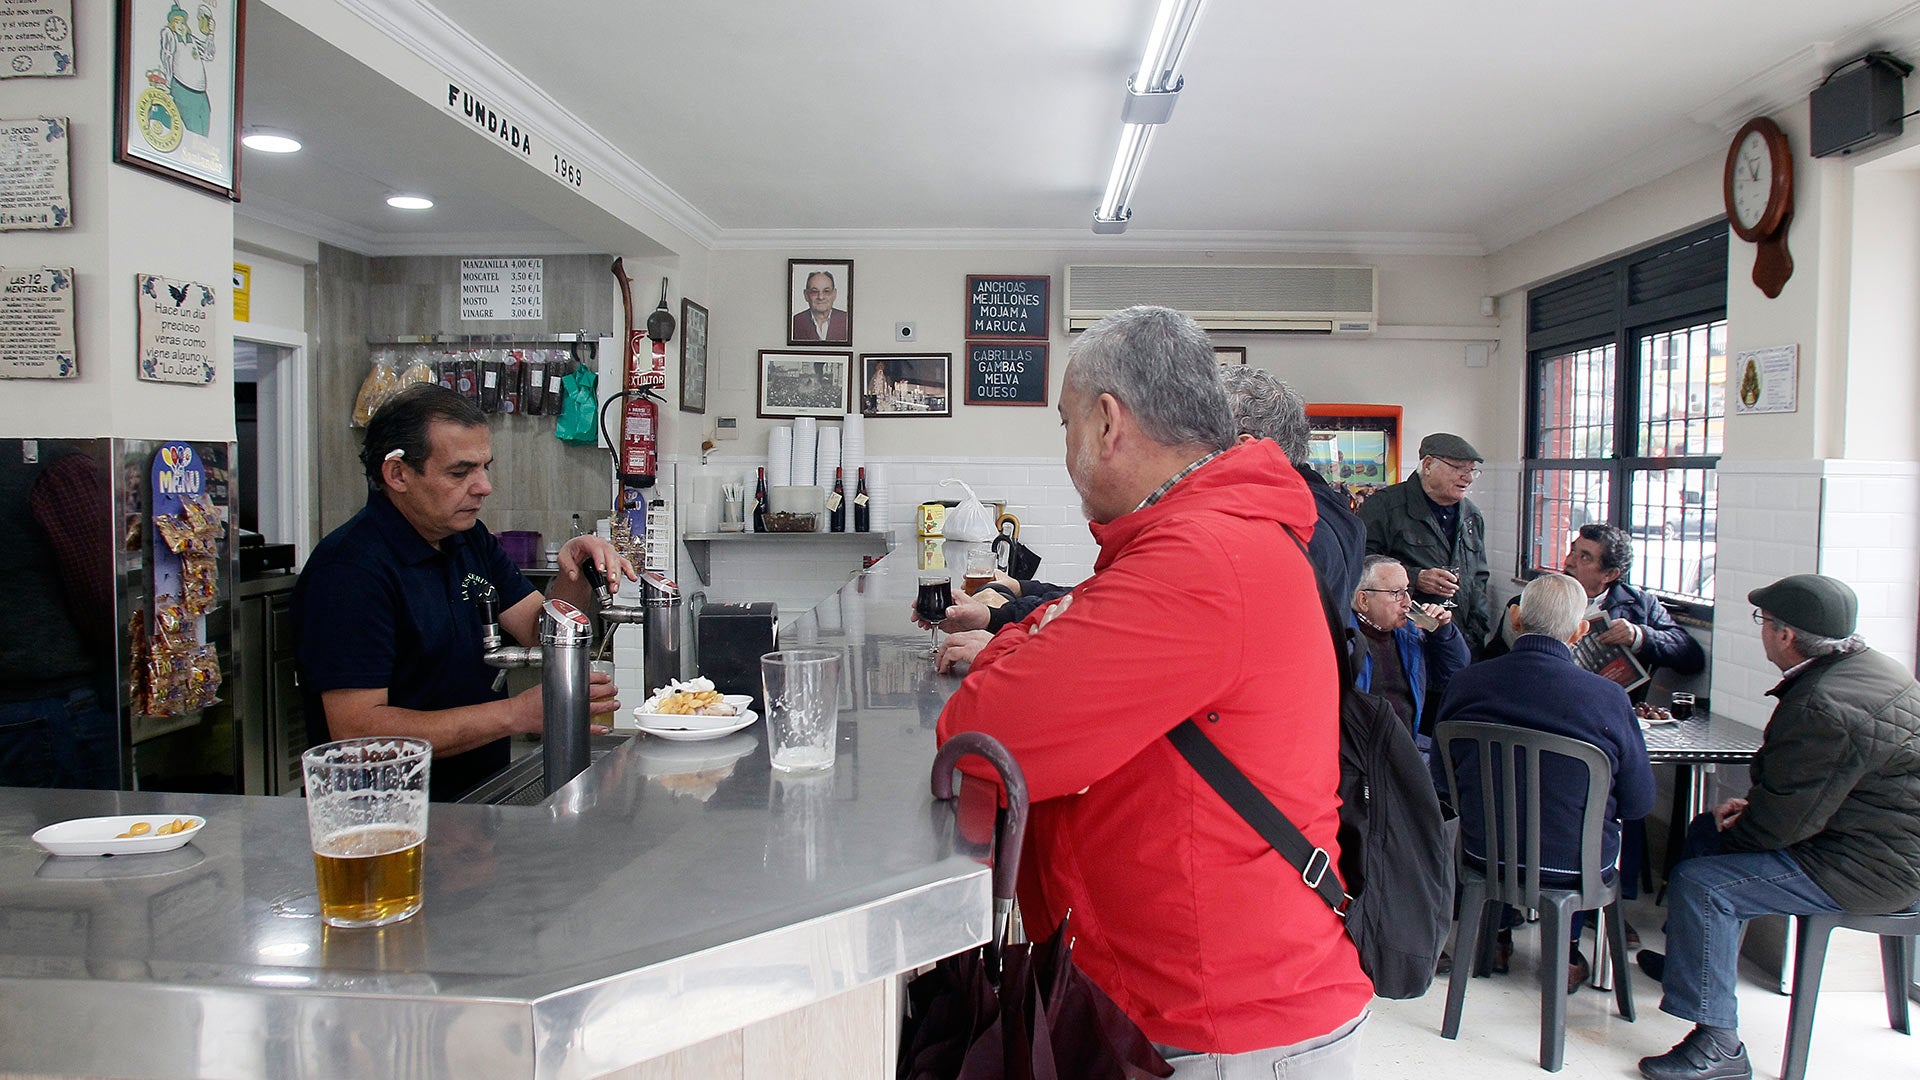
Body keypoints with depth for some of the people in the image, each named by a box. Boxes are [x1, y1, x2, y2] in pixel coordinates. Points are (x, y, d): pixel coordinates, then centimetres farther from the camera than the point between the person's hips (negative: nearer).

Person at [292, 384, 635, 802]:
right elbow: (356, 731, -22)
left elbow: (542, 634, 11)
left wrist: (574, 574, -10)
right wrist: (515, 714, -25)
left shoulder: (469, 539, 12)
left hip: (482, 794, 8)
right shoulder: (350, 568, -16)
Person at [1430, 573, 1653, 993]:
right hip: (1573, 862, -1)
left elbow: (1441, 779, 1)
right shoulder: (1609, 697, -20)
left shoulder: (1466, 683, -13)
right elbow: (1639, 803, -7)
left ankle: (1497, 933, 42)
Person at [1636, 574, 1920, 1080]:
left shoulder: (1823, 708, -30)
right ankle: (1693, 957, 39)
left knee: (1699, 883, -18)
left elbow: (1785, 821, -22)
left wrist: (1733, 832, -3)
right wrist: (1752, 806, 5)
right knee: (1707, 829, 20)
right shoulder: (1866, 664, 4)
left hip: (1874, 868, -11)